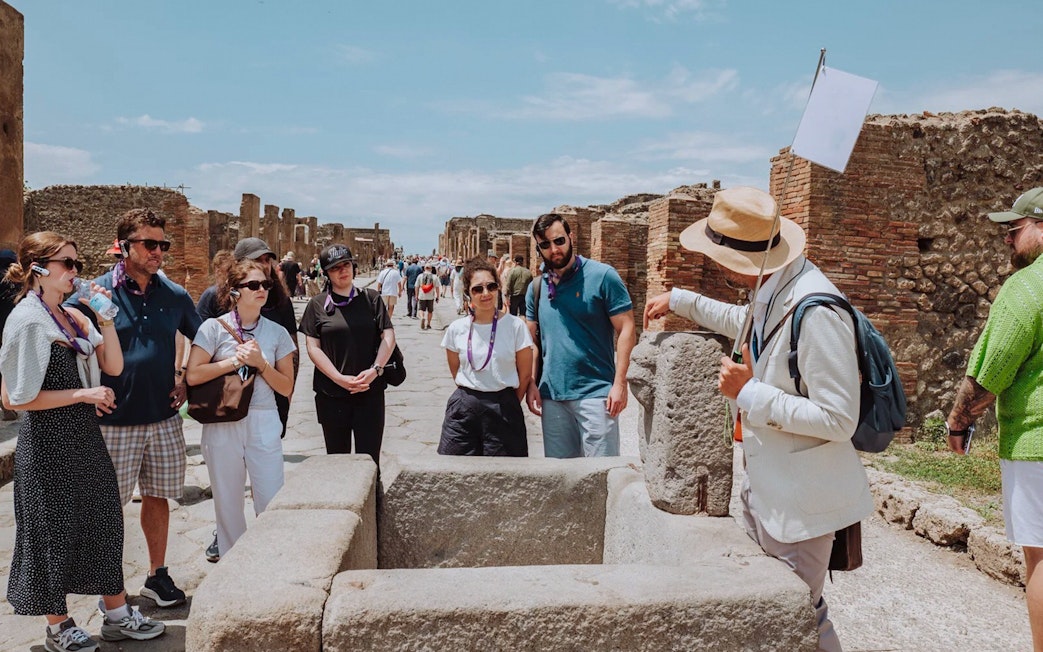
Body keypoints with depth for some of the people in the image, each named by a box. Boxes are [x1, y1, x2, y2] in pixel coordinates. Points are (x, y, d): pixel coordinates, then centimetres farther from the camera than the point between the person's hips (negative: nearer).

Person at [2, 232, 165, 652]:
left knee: (104, 521, 13)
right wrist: (82, 394, -15)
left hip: (85, 436, 8)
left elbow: (113, 366, 3)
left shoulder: (75, 316, 8)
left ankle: (117, 615, 28)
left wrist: (106, 319, -6)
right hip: (49, 442, -7)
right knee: (54, 530, 7)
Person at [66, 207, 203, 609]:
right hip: (116, 420, -3)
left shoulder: (174, 294, 3)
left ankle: (157, 575, 28)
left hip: (164, 417, 4)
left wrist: (183, 376, 8)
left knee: (158, 495, 14)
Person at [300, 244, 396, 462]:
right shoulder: (318, 304, 4)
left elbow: (388, 336, 2)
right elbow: (313, 347, -1)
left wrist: (375, 370, -13)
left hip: (370, 392, 0)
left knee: (370, 461, 1)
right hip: (331, 394, 0)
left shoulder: (371, 299, 7)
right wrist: (340, 379, -12)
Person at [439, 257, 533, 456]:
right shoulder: (456, 329, 0)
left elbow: (525, 374, 1)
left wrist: (506, 405, 8)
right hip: (464, 408, 2)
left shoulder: (515, 326, -7)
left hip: (503, 410, -2)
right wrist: (470, 396, 11)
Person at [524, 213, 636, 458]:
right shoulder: (536, 287, 8)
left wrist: (620, 383, -14)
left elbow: (626, 329, -9)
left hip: (596, 392, -5)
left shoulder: (602, 276, -7)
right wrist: (531, 383, 5)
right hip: (552, 395, 5)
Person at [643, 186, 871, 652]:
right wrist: (679, 300, 33)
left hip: (801, 499, -9)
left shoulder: (815, 311, -26)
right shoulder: (774, 291, 2)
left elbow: (838, 419, -25)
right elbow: (744, 322, 28)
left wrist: (749, 394, -23)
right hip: (765, 486, 9)